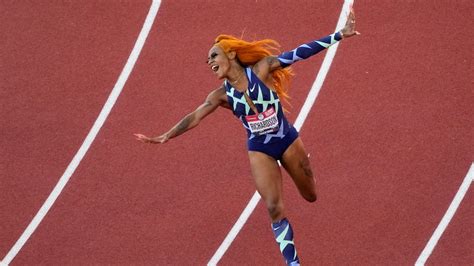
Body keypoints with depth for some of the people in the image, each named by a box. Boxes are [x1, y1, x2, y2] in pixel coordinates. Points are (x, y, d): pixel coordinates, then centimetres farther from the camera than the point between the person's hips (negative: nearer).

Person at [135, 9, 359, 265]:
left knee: (311, 196, 15)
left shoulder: (261, 70, -14)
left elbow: (299, 53, -17)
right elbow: (195, 117, -13)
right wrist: (165, 136, -25)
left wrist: (339, 35, -19)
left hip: (287, 139, -1)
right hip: (259, 150, 1)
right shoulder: (222, 95, -8)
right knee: (274, 208, -12)